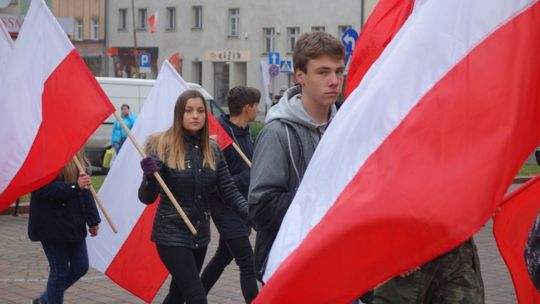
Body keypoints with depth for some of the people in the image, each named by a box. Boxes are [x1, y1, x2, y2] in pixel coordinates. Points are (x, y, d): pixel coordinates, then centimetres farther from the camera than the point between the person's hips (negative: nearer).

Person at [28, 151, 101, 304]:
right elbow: (45, 189, -24)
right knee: (60, 270, 0)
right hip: (51, 226, -7)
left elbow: (85, 189, 11)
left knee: (81, 267, 9)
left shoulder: (76, 156, 6)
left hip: (74, 224, 7)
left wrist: (93, 220, 8)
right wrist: (75, 187, -35)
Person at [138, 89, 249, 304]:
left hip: (200, 235, 6)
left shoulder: (212, 150, 3)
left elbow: (229, 192, 3)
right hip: (172, 234, -5)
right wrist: (150, 176, -33)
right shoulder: (162, 146, -11)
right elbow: (147, 198, -12)